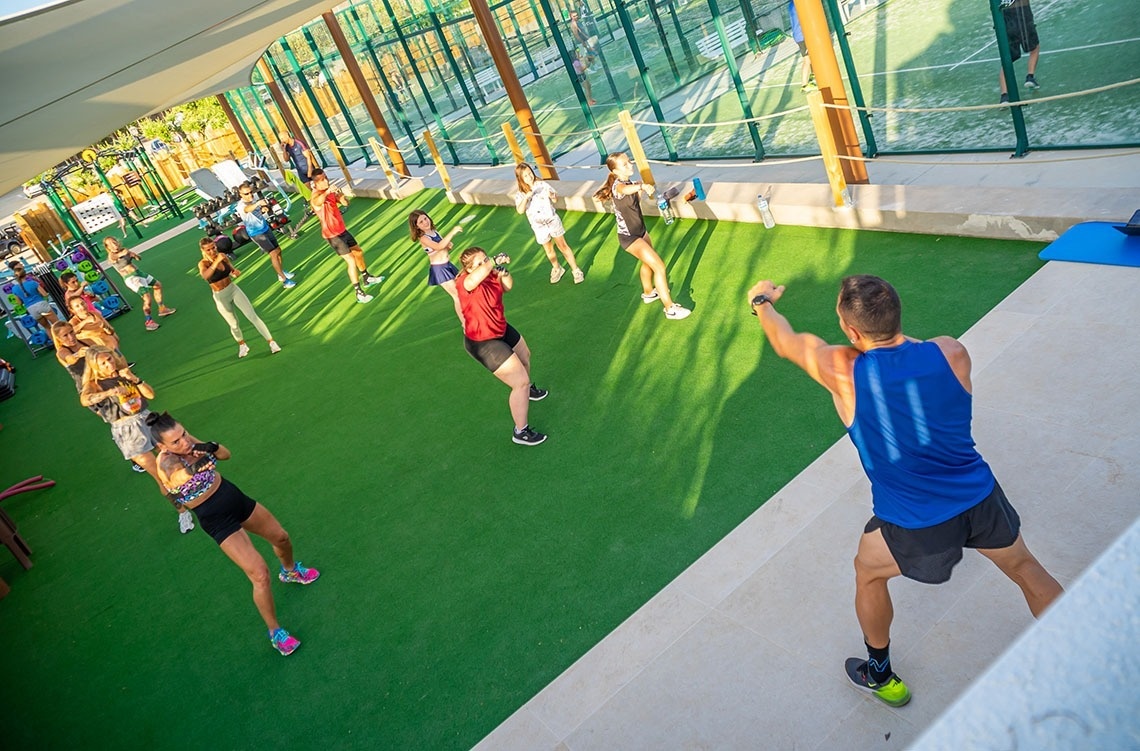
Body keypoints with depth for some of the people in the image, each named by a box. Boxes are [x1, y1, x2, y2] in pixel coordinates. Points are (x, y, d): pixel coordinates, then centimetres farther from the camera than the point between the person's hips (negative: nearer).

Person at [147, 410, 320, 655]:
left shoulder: (187, 441, -9)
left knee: (281, 538, 24)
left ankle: (290, 571, 59)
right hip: (218, 522, -7)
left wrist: (212, 447, -23)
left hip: (236, 498, 7)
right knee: (260, 574, -11)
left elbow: (226, 454, -2)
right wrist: (192, 469, -65)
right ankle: (275, 633, 10)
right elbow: (178, 478, -45)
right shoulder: (165, 461, -26)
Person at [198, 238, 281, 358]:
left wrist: (235, 272, -14)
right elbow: (205, 276, -42)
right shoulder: (203, 264, -19)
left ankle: (272, 342, 5)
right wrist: (216, 261, -52)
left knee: (253, 317, -2)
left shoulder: (222, 256, -7)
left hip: (234, 290, 2)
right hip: (221, 298, -2)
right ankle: (242, 345, 40)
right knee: (234, 325, 13)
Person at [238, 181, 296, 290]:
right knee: (273, 254, -12)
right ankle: (285, 280, -10)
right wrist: (258, 203, -68)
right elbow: (247, 209, -49)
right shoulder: (241, 206, -23)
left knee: (278, 250, 14)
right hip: (256, 233, -8)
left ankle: (281, 273, 34)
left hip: (266, 228, 8)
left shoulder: (253, 201, 0)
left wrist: (263, 209, -4)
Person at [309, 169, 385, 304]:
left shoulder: (331, 192, 3)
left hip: (342, 230, 9)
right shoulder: (316, 196, -21)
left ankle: (366, 278, 45)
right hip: (332, 235, -9)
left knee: (359, 252, 23)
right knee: (351, 261, -13)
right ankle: (359, 293, -6)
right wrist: (327, 192, -60)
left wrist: (341, 195, -19)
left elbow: (345, 203, 1)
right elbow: (317, 202, -45)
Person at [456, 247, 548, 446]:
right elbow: (478, 275, -53)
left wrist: (502, 270, -17)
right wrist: (495, 261, -40)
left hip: (501, 329, 10)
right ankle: (521, 432, 8)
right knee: (520, 382, -8)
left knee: (524, 355, 36)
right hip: (483, 343, -10)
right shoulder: (465, 282, -32)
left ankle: (527, 389, 68)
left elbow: (508, 286, 2)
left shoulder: (490, 274, -10)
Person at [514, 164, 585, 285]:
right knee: (549, 250, 15)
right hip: (539, 226, 1)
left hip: (552, 220, -1)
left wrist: (552, 195, -26)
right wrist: (526, 197, -38)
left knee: (563, 245, 2)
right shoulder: (520, 195, -8)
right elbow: (520, 211, -23)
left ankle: (576, 270, 10)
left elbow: (556, 198, -2)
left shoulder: (542, 184, -7)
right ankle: (557, 269, 39)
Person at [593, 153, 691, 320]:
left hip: (640, 231, 9)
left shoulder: (629, 181, 1)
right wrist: (642, 186, -71)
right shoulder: (617, 185, -26)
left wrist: (640, 191, 3)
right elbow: (625, 190, -54)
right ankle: (670, 309, -3)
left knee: (648, 262, 28)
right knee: (659, 266, -12)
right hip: (629, 237, -9)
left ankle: (648, 293, 53)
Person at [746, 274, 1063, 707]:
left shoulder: (843, 371, -18)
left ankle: (880, 676, 43)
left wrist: (761, 301, 19)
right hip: (982, 497, 3)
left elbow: (785, 343, 1)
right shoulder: (951, 353, -11)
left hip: (917, 529, -3)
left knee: (868, 572, 26)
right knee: (1024, 567, 31)